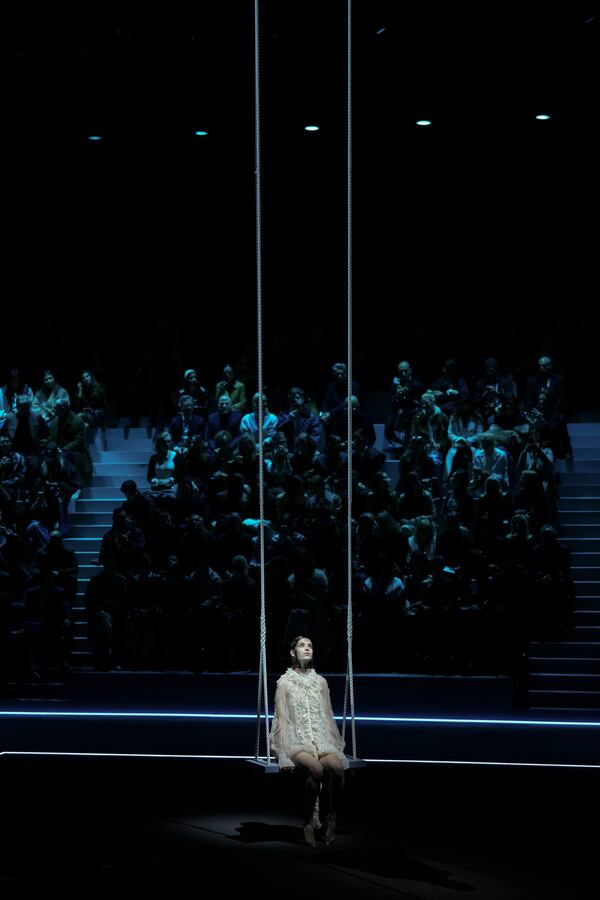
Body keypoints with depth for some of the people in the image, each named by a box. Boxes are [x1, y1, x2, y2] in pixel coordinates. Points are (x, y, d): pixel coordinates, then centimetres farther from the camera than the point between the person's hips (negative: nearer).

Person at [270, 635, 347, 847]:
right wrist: (284, 757, -12)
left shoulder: (320, 682, 16)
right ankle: (309, 824, -22)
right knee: (316, 769, -36)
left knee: (338, 767, -31)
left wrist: (335, 746, 5)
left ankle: (333, 820, -16)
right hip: (296, 740, -3)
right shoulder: (284, 682, 4)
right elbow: (282, 719, -2)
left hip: (321, 740, 3)